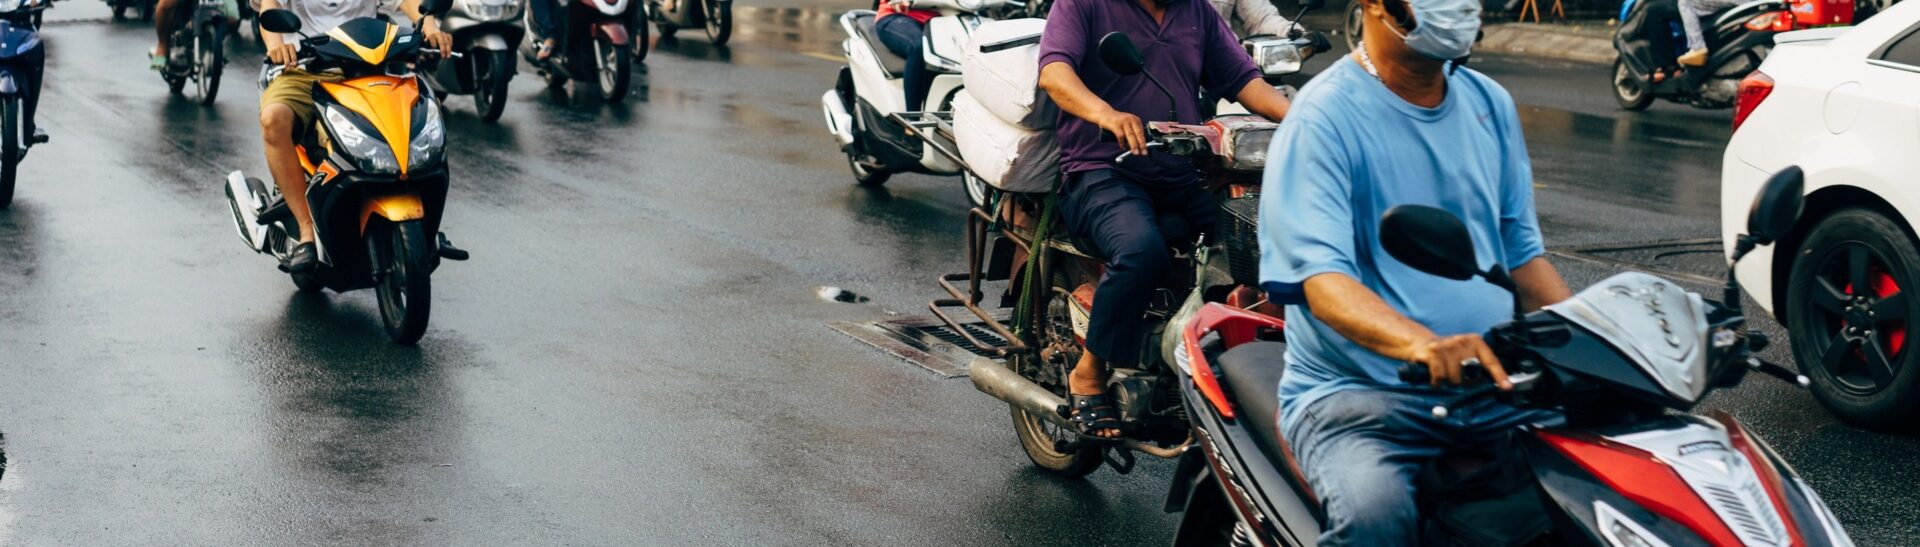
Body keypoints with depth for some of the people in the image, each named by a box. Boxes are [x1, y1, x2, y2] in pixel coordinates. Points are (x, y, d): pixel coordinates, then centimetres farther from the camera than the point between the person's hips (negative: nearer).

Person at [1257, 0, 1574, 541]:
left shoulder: (1490, 104, 13)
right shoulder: (1324, 117, -10)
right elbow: (1321, 276, -22)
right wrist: (1419, 343, -42)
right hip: (1355, 389, -6)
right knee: (1372, 509, -36)